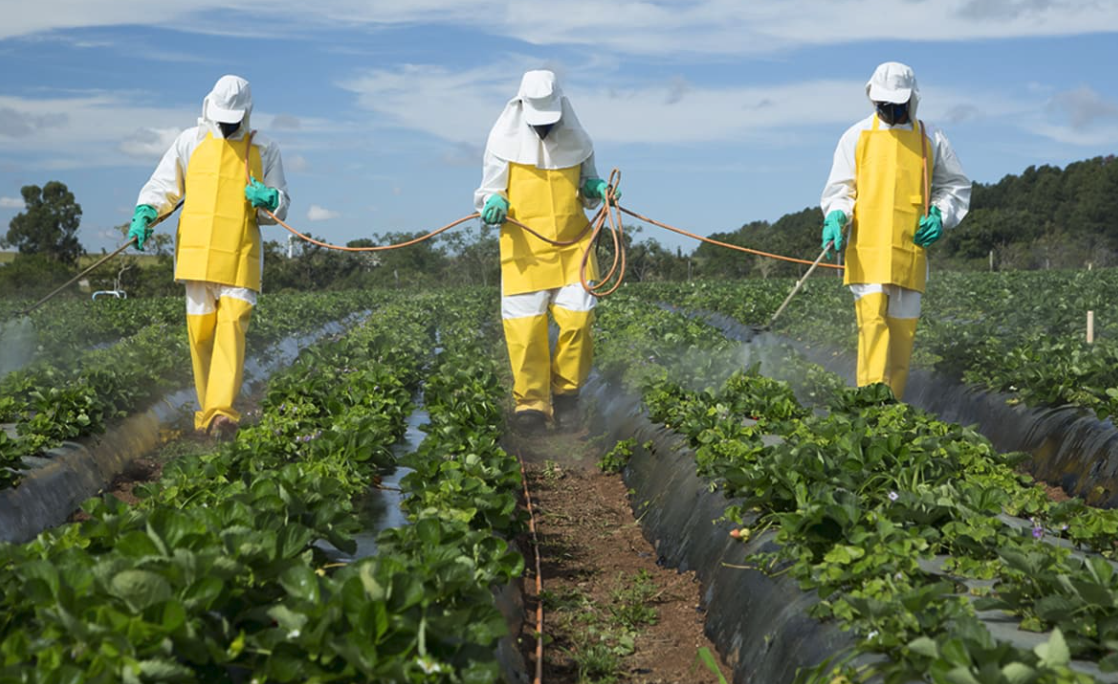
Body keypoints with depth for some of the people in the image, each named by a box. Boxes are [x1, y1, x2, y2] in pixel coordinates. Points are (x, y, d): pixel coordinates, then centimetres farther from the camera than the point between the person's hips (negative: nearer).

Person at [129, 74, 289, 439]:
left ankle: (221, 411, -23)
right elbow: (162, 186, 15)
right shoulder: (190, 142, 11)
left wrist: (269, 200, -10)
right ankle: (207, 410, 15)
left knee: (232, 327, -16)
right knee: (200, 331, 3)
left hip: (240, 257, -2)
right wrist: (143, 213, -4)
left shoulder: (264, 151, 10)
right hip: (196, 253, 2)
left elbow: (281, 207, 13)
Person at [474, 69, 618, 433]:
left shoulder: (575, 140, 6)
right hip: (524, 248, -2)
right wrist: (494, 203, -15)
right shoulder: (504, 142, 0)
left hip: (572, 245, 2)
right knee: (524, 325, -5)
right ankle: (530, 402, 8)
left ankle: (566, 390, 13)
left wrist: (596, 189, -3)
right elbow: (489, 189, 7)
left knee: (577, 317, -9)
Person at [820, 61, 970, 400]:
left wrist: (940, 217, 4)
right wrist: (836, 217, -8)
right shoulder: (856, 137, 10)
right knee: (872, 318, -15)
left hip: (910, 249, 2)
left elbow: (956, 186, 22)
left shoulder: (931, 140, 12)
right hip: (867, 248, -2)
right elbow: (839, 189, 12)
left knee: (903, 326, 2)